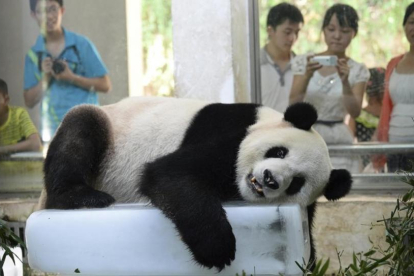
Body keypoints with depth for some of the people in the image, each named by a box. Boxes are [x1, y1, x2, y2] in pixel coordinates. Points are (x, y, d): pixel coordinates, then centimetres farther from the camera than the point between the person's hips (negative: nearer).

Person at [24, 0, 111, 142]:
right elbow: (29, 101, 8)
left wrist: (72, 77, -12)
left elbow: (105, 85, 0)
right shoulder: (33, 55, 8)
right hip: (53, 132, 2)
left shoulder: (81, 45, 0)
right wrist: (45, 78, -8)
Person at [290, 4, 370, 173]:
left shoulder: (357, 70, 2)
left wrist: (345, 82, -27)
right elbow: (294, 104, -7)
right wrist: (307, 76, -23)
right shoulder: (304, 62, 3)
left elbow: (355, 112, -11)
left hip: (338, 142, 0)